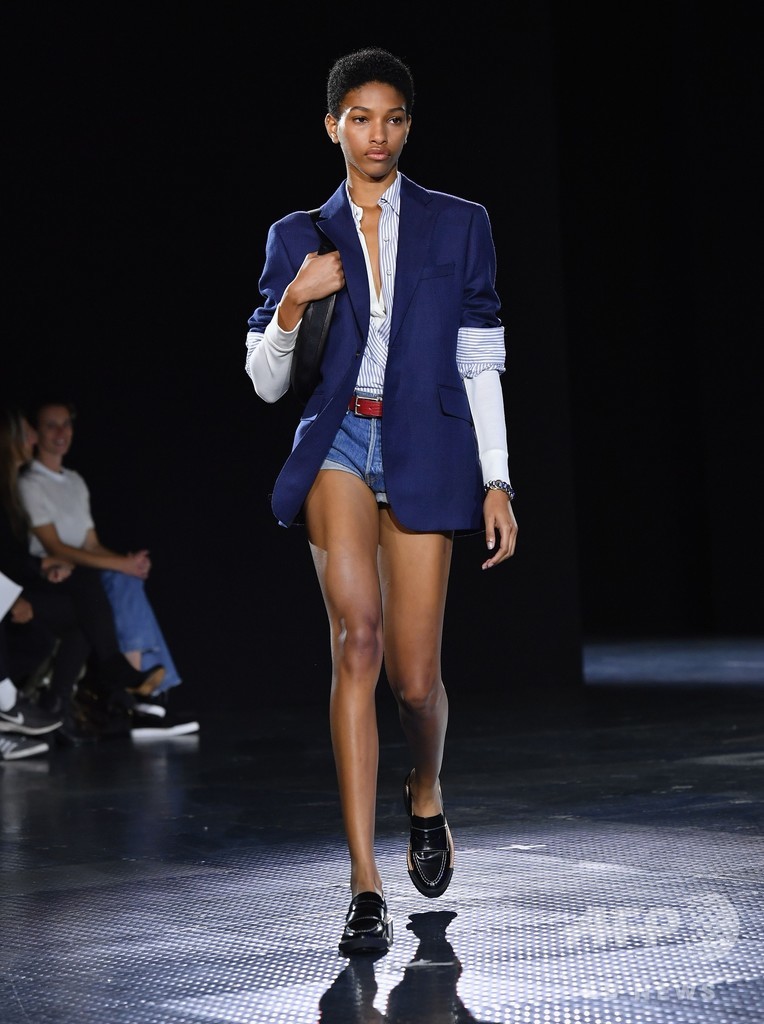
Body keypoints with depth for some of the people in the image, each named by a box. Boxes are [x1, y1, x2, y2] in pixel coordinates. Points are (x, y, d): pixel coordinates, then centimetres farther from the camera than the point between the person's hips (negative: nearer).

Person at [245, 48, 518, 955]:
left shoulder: (458, 226, 9)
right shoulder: (299, 238, 11)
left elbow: (480, 367, 8)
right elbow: (265, 382, 9)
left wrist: (497, 482, 1)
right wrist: (291, 305, -9)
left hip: (426, 451, 0)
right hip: (337, 442, 0)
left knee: (414, 674, -2)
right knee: (358, 634, -23)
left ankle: (425, 792, 35)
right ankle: (365, 881, -22)